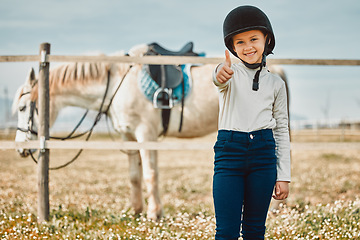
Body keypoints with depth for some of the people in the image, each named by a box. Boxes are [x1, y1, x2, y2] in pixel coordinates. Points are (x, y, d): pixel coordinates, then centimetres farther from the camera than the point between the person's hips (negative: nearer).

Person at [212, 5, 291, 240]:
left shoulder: (275, 83, 10)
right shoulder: (231, 74, 4)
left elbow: (282, 130, 12)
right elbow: (220, 79, -23)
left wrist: (283, 176, 7)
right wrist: (221, 74, -49)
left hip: (263, 153, 2)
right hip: (229, 150, -2)